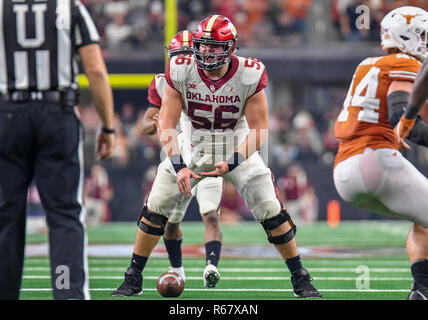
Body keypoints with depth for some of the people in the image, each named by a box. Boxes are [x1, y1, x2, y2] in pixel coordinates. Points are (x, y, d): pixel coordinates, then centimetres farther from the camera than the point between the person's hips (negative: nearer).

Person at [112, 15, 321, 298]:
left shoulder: (249, 75, -21)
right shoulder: (181, 72, -19)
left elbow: (258, 130, -18)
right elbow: (166, 126, -18)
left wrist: (231, 163, -31)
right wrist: (179, 166, -31)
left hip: (238, 147, -1)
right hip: (192, 147, 1)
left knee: (270, 210, -9)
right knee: (156, 208, -7)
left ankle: (301, 279, 7)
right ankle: (133, 280, 7)